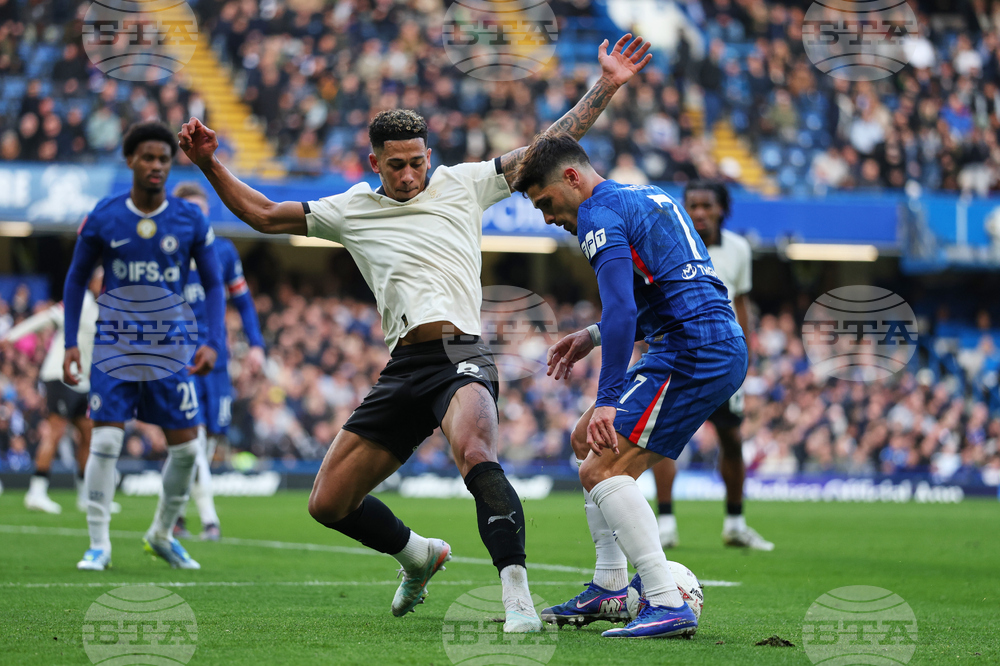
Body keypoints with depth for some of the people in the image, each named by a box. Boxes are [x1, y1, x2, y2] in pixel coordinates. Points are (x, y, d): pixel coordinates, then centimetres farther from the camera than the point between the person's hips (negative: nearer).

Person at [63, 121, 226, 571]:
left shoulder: (191, 221, 0)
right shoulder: (102, 220, -3)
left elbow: (213, 284, 8)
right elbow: (76, 278, 8)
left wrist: (214, 343, -5)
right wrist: (70, 342, 1)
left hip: (170, 346, 2)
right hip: (115, 344, -2)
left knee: (187, 445, 1)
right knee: (105, 441, -11)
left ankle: (163, 534, 23)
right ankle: (99, 543, 0)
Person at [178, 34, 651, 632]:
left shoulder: (464, 184, 11)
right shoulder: (350, 210, 17)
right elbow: (263, 214, 24)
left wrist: (607, 86, 5)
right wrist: (210, 164, 15)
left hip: (461, 356, -5)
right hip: (403, 369, 5)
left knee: (476, 454, -37)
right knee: (328, 503, 5)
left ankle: (517, 595, -43)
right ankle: (419, 556, 33)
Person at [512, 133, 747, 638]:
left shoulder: (599, 214, -7)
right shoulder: (650, 198, 23)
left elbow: (622, 310, -20)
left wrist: (608, 401, -22)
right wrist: (594, 337, 25)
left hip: (694, 351, -10)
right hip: (725, 345, 10)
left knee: (601, 470, -14)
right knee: (587, 441, 21)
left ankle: (669, 605, -22)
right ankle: (611, 588, 22)